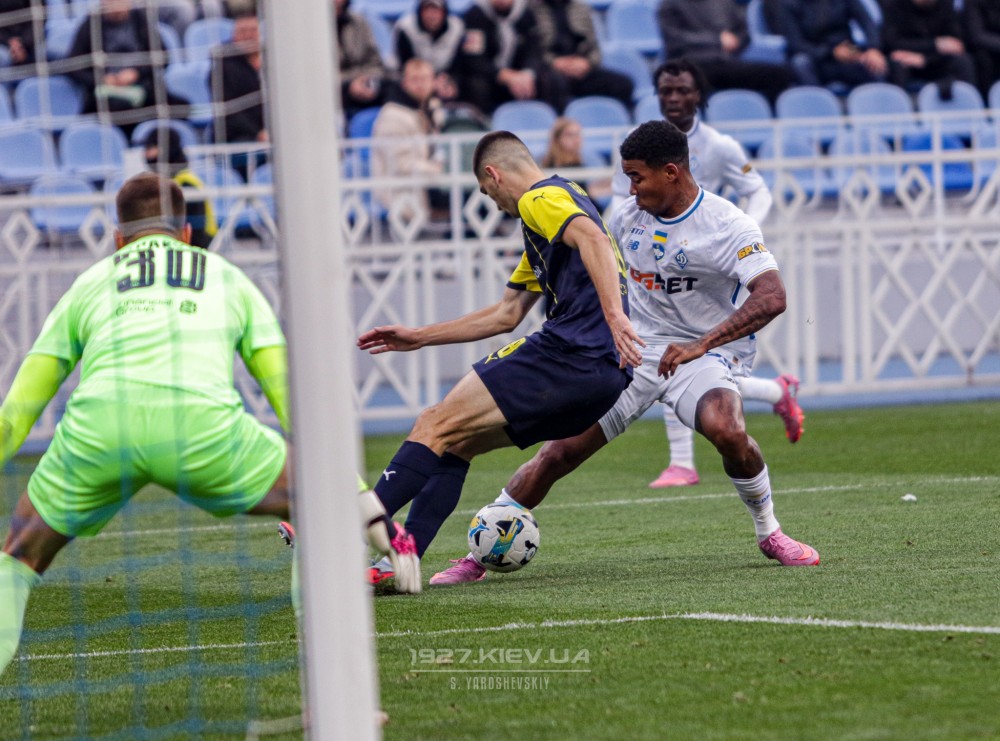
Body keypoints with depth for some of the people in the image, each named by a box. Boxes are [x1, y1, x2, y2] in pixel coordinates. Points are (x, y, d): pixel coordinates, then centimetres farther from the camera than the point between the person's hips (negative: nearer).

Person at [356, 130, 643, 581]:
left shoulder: (540, 199, 0)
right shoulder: (560, 199, 31)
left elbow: (593, 239, -23)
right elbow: (506, 314, 36)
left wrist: (614, 315, -36)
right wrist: (418, 338, 37)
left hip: (573, 354, -10)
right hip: (604, 374, 10)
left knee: (439, 426, -10)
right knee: (455, 442, 13)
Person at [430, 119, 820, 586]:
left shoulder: (727, 226, -15)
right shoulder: (628, 218, 3)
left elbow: (772, 297, -28)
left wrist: (701, 345, -36)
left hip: (706, 355, -4)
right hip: (633, 352, 4)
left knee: (727, 429, -35)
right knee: (560, 450, -7)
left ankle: (769, 534, -9)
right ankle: (477, 557, 1)